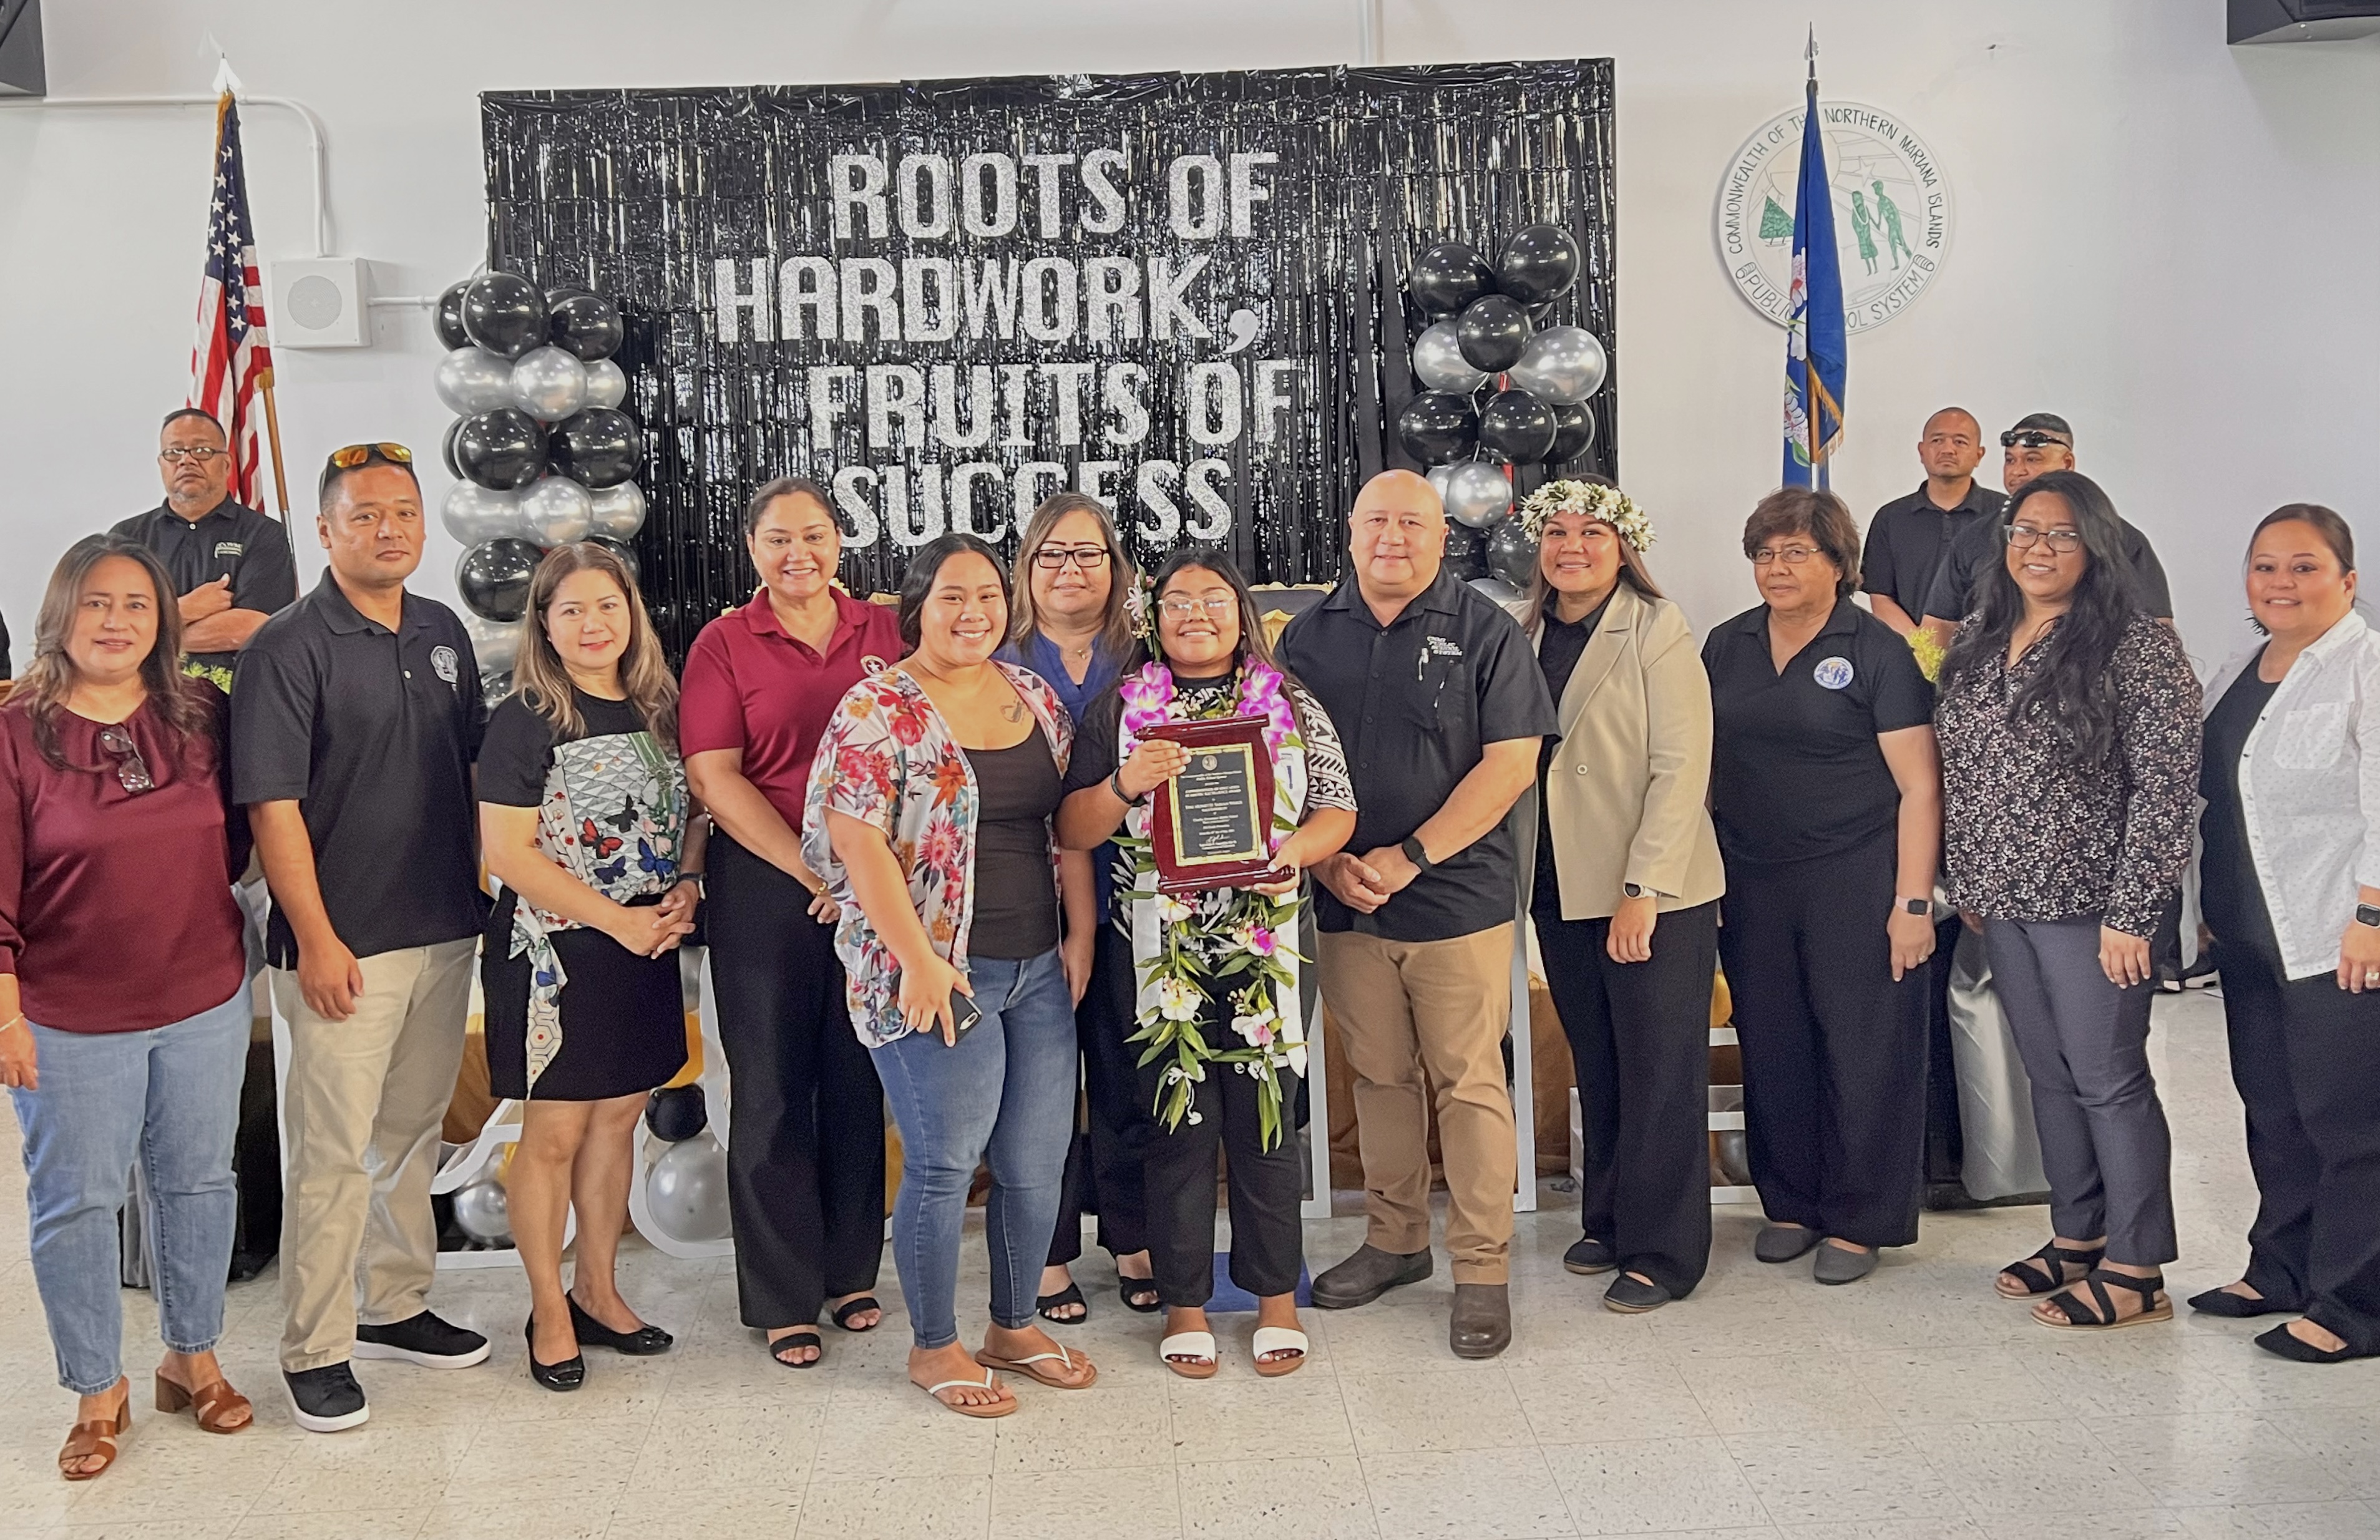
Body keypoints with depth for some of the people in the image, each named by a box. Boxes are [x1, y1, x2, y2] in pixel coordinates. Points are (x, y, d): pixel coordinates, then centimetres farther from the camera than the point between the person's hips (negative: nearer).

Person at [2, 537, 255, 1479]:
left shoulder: (202, 718, 0)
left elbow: (235, 833, 14)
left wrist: (202, 903, 4)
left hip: (205, 1003, 3)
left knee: (197, 1181, 15)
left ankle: (192, 1357, 33)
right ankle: (99, 1392, 23)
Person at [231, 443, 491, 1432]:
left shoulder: (444, 634, 9)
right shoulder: (289, 647, -11)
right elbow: (272, 804, -14)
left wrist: (486, 890, 13)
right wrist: (317, 939, -17)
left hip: (446, 932, 7)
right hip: (345, 944, -6)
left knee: (413, 1129, 17)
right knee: (332, 1150, -1)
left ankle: (394, 1307, 31)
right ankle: (315, 1350, 11)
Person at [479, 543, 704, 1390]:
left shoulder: (658, 710, 7)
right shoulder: (526, 719, -10)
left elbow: (692, 812, 18)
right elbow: (509, 851, -15)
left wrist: (686, 890, -2)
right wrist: (618, 919, -16)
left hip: (645, 948, 6)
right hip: (555, 953, -6)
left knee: (618, 1121, 14)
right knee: (555, 1133, 2)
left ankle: (597, 1291, 28)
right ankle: (549, 1313, 17)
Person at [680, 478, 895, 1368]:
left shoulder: (884, 634, 7)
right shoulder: (724, 644, 0)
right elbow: (714, 777, -7)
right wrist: (814, 873, -12)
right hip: (764, 887, -2)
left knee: (859, 1082, 10)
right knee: (773, 1089, 5)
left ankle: (851, 1271, 27)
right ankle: (783, 1298, 17)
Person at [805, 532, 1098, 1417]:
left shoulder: (1035, 698, 10)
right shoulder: (878, 710, -9)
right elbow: (856, 841, -15)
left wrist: (1082, 935, 9)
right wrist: (919, 960, -18)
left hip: (1039, 971, 6)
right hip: (937, 975, -6)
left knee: (1038, 1164, 11)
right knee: (944, 1166, 2)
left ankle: (1015, 1327, 30)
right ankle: (934, 1348, 20)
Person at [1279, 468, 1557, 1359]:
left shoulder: (1483, 632, -3)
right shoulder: (1310, 635, 8)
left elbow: (1511, 764, -9)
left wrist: (1408, 859, -14)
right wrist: (1329, 861, -6)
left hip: (1458, 899, -3)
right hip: (1345, 906, 4)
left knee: (1469, 1084, 1)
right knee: (1379, 1078, 13)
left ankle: (1482, 1270, 11)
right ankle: (1395, 1242, 28)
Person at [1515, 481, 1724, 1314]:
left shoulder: (1657, 629, -8)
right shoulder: (1524, 634, 8)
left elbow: (1681, 767, -13)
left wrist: (1644, 887, -19)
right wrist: (1517, 875, 4)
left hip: (1656, 895, -5)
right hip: (1563, 891, 5)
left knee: (1661, 1074, 2)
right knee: (1596, 1069, 14)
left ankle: (1663, 1251, 11)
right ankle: (1610, 1221, 27)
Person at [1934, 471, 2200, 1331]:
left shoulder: (2137, 648, -12)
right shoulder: (1980, 641, 9)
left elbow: (2165, 790, -15)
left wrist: (2129, 914, -18)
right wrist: (1965, 884, 13)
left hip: (2086, 905, -6)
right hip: (2003, 902, 7)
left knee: (2109, 1081, 0)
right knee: (2049, 1075, 15)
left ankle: (2135, 1271, 11)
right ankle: (2077, 1237, 27)